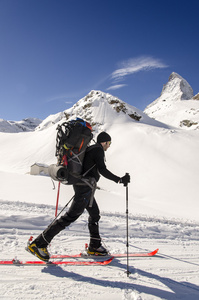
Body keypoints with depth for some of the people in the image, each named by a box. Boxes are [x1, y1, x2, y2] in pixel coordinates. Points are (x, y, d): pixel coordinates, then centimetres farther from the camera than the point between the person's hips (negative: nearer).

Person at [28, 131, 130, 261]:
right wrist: (120, 180, -17)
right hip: (85, 188, -11)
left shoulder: (90, 149, 18)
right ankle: (39, 244, -5)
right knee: (71, 216, -9)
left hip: (81, 186, 11)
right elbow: (102, 170, -19)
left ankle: (94, 247, 26)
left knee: (95, 214, 18)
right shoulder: (98, 150, -9)